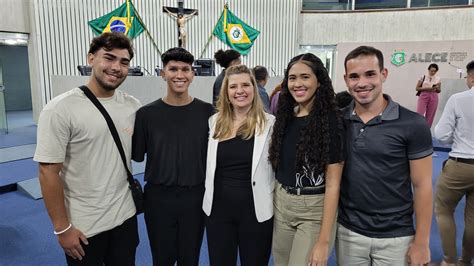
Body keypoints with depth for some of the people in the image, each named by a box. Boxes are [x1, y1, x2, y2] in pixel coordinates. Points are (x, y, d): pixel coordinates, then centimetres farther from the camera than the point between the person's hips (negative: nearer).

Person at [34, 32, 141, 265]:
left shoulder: (134, 106, -1)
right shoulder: (61, 109, -15)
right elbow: (48, 172, -14)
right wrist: (62, 228, -12)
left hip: (125, 217, 5)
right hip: (83, 226, -4)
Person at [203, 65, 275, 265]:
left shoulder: (270, 123, -8)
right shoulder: (215, 121, 3)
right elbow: (209, 164, 11)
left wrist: (276, 204, -5)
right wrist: (208, 199, 10)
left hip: (256, 211, -3)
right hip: (218, 209, 3)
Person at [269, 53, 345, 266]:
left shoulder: (330, 120, -14)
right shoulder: (284, 115, 2)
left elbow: (333, 183, -16)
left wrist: (324, 241, -18)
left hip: (314, 210, -5)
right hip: (281, 205, 6)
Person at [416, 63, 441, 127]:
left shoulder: (438, 79, 6)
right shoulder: (423, 77, 0)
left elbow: (439, 91, 12)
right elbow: (417, 88, -1)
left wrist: (437, 88, -10)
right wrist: (426, 88, -15)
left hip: (433, 97, 3)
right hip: (423, 96, -2)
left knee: (430, 116, 4)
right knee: (419, 114, -12)